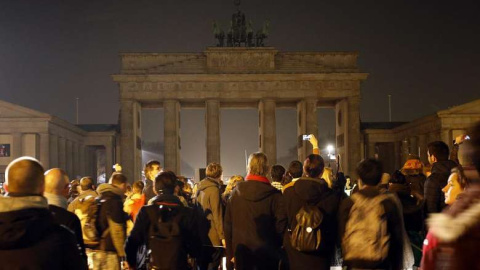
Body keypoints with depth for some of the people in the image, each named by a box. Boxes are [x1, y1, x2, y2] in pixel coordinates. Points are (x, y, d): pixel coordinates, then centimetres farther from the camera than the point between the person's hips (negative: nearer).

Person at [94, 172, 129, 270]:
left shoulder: (99, 200, 14)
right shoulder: (115, 201, -13)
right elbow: (117, 231, -17)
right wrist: (124, 256, -14)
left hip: (97, 250, 9)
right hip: (109, 252, -9)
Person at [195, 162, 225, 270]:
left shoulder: (200, 188, 10)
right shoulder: (214, 189, -13)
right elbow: (217, 215, -17)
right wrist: (222, 236, -15)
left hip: (201, 235, 8)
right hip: (213, 237, -8)